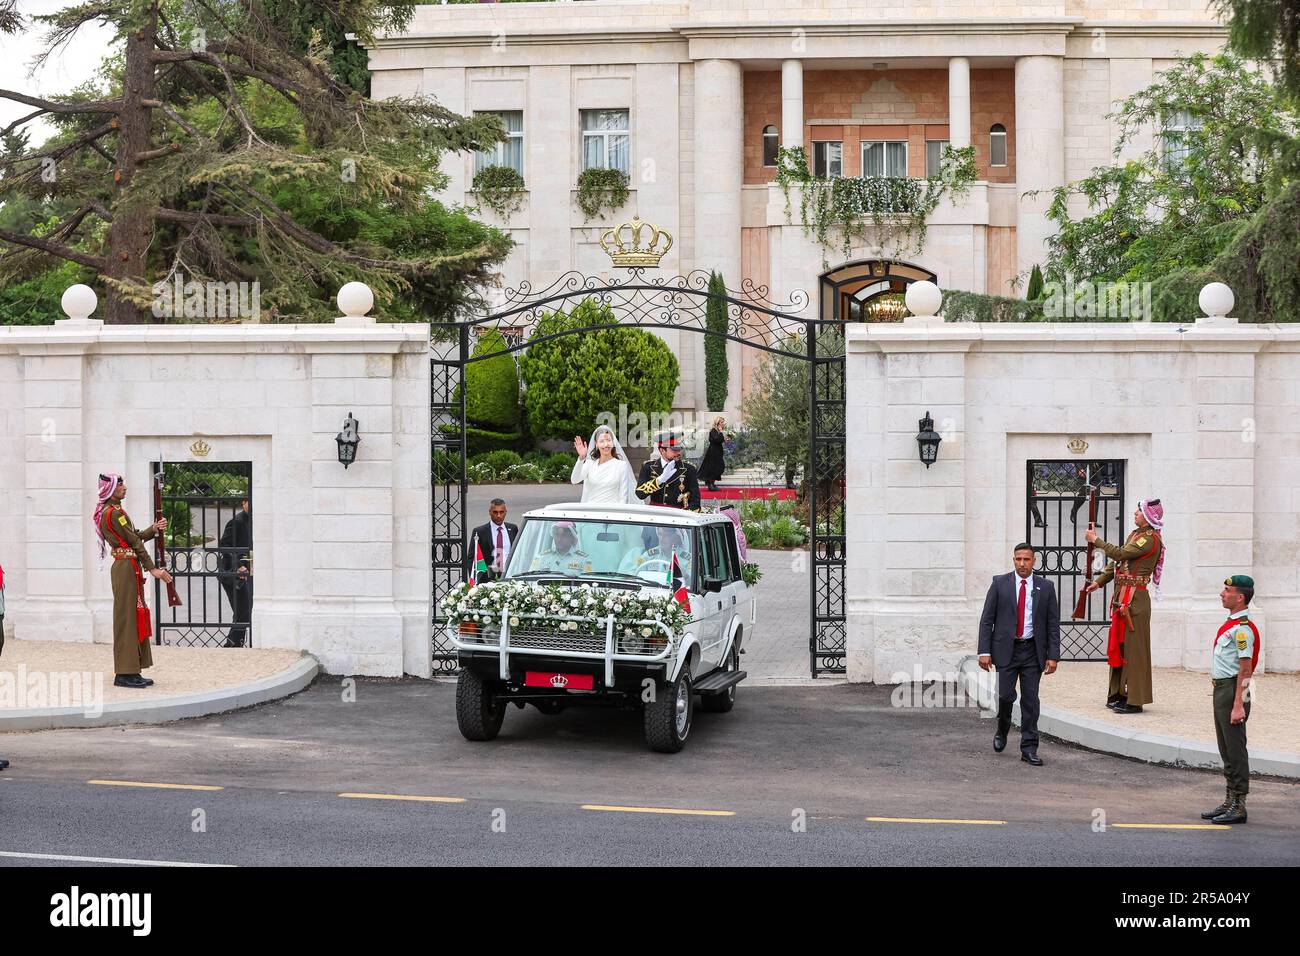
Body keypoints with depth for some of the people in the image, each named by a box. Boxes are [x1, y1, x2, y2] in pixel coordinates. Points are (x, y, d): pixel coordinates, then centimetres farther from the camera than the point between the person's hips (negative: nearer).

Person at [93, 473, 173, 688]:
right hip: (127, 568, -10)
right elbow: (135, 542, -16)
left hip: (125, 568, 10)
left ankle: (132, 671, 16)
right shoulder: (114, 513, -15)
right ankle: (125, 674, -5)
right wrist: (153, 569, -14)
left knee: (133, 618, 12)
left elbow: (134, 537, 13)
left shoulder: (107, 512, 17)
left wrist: (153, 529, -2)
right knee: (127, 617, -7)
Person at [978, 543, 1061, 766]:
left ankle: (1029, 749, 7)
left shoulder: (1045, 587, 5)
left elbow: (1053, 624, 5)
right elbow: (986, 619, 0)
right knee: (1006, 695, -7)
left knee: (1030, 700, 1)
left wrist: (1053, 655, -3)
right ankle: (1002, 731, 23)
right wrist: (984, 651, -7)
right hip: (1006, 649, -1)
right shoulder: (1000, 584, 2)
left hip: (1033, 651, 1)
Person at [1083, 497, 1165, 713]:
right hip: (1122, 596, 10)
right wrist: (1098, 582, 12)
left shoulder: (1150, 539, -14)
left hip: (1135, 598, -10)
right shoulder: (1135, 534, 16)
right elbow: (1118, 561, 19)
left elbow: (1120, 554, -21)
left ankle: (1135, 700, -2)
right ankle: (1118, 694, 21)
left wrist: (1095, 540, -11)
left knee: (1133, 647, -6)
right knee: (1118, 645, 13)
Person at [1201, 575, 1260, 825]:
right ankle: (1230, 802, 22)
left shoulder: (1243, 628, -17)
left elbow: (1245, 669, -20)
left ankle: (1239, 807, -1)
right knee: (1226, 751, 15)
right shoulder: (1231, 624, 15)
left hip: (1232, 691, -10)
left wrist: (1238, 705, -22)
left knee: (1236, 750, -5)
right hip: (1221, 689, 10)